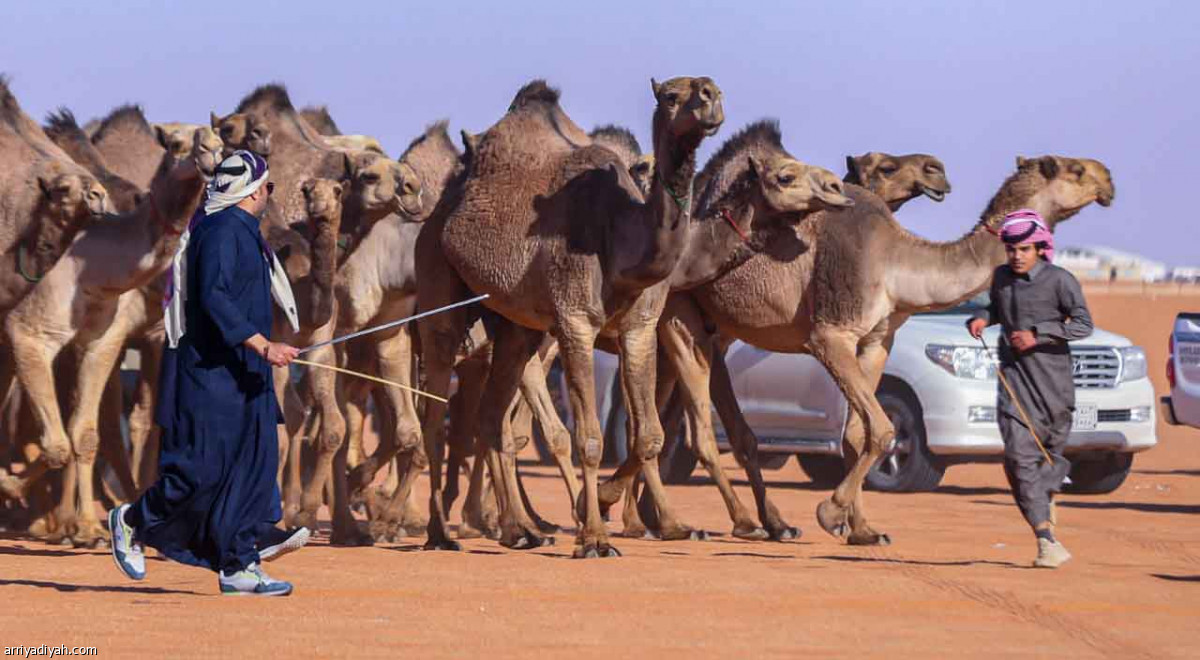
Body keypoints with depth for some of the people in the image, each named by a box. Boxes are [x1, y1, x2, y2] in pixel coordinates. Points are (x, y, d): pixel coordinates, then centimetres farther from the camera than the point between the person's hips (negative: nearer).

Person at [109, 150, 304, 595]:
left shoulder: (241, 230, 17)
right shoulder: (222, 229, -14)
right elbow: (214, 299, -24)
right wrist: (262, 345, -30)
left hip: (242, 374, 10)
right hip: (213, 373, -10)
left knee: (253, 466, 3)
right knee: (204, 468, -8)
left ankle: (238, 567, 2)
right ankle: (132, 521, 13)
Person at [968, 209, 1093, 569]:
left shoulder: (1059, 280, -7)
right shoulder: (1001, 277, 10)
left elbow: (1083, 324, -12)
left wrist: (1038, 335, -20)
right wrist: (982, 318, 6)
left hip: (1053, 380, -3)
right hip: (1015, 378, 3)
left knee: (1052, 451, 11)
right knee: (1019, 457, -13)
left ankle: (1049, 494, 48)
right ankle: (1048, 542, -17)